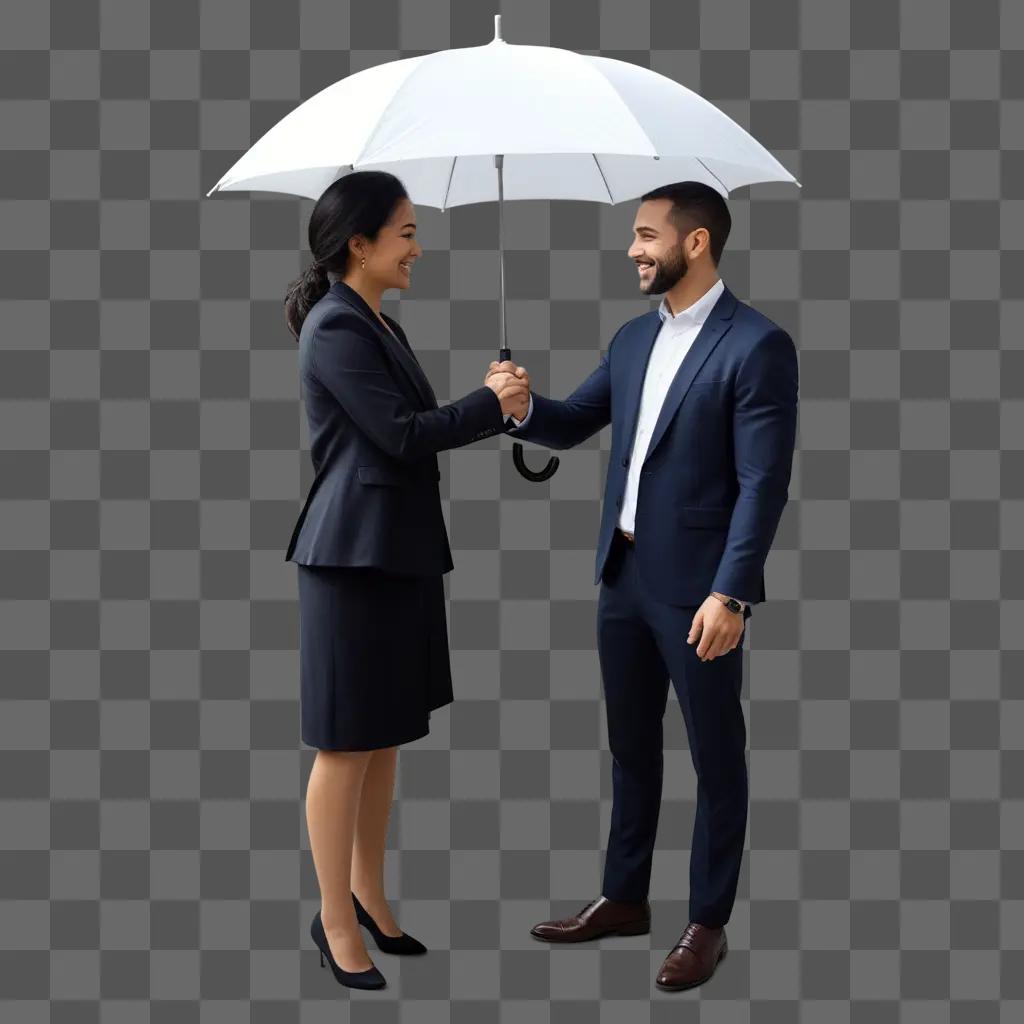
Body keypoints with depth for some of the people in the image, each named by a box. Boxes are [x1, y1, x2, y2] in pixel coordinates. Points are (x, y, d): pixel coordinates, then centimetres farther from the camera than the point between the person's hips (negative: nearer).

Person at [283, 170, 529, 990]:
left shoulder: (378, 326, 15)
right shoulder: (336, 328, -14)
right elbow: (401, 434, -18)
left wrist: (490, 403, 2)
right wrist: (491, 402, -8)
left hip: (403, 550, 10)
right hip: (356, 554, -9)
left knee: (386, 737, 16)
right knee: (347, 744, 0)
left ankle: (368, 895, 28)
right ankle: (336, 918, 12)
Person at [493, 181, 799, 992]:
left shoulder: (758, 345, -13)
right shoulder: (634, 338, 10)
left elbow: (764, 484, -17)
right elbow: (574, 424, 17)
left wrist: (730, 594, -22)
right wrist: (523, 405, -5)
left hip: (697, 586, -7)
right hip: (623, 574, 7)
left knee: (715, 757, 7)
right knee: (631, 746, 18)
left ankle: (709, 922, 19)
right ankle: (625, 899, 32)